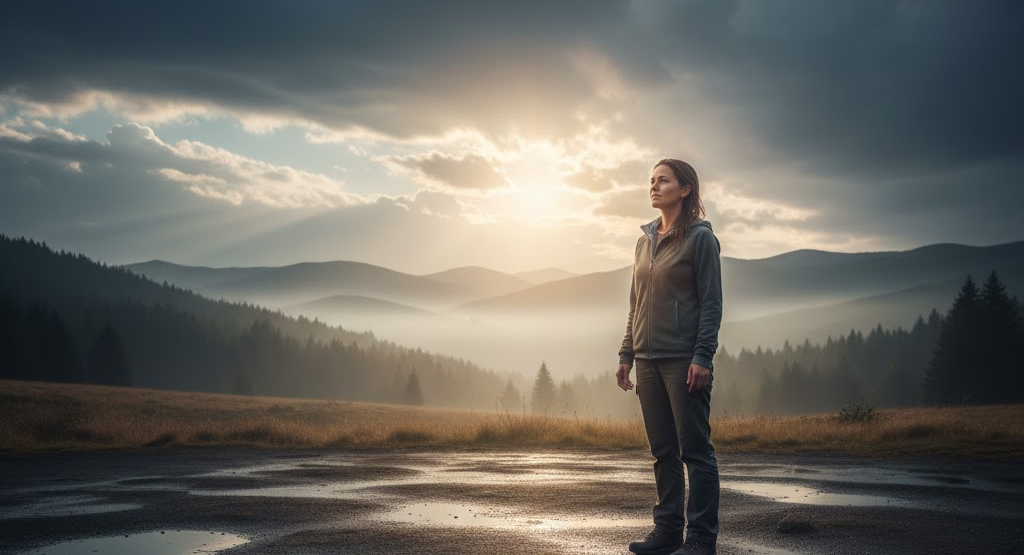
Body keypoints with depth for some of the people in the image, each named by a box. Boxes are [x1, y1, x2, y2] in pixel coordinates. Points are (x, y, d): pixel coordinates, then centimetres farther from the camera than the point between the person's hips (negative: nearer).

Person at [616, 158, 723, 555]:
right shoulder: (645, 241, 16)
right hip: (649, 359, 7)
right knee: (663, 451, 10)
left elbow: (711, 302, -8)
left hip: (684, 360, -6)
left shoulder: (700, 238, -3)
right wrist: (626, 354, 13)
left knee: (695, 450, -4)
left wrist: (702, 357, -16)